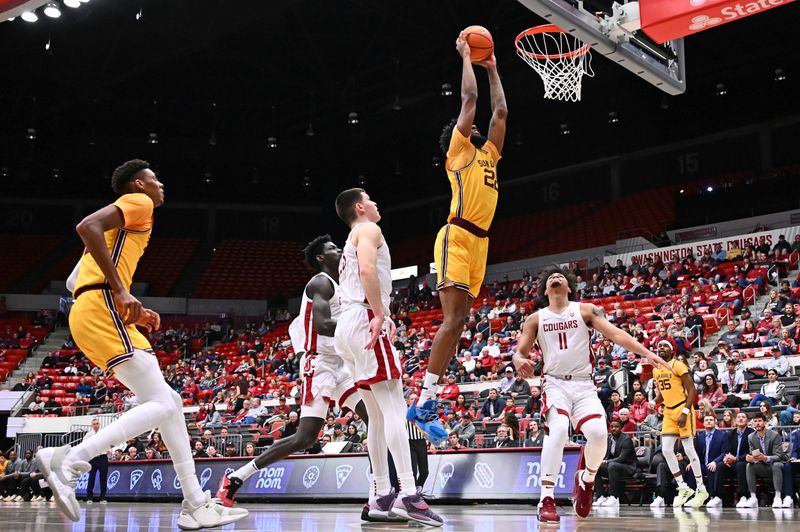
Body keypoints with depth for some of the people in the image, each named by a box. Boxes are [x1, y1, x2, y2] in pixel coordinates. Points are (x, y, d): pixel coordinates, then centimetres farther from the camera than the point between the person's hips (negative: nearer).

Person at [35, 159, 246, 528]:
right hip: (101, 308, -10)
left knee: (169, 401, 8)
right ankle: (68, 460, -22)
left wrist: (132, 312, 21)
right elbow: (87, 226, -17)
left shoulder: (126, 218, 31)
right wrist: (119, 290, -20)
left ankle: (196, 505, 6)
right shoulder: (138, 202, 4)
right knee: (160, 404, -15)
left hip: (89, 312, 10)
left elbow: (73, 282, 28)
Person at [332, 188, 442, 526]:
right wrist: (380, 314, -22)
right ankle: (409, 495, -24)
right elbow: (367, 269, -19)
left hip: (348, 326, 10)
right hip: (365, 320, -10)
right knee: (394, 408, -17)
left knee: (378, 415, 10)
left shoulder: (350, 242, 30)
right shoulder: (368, 229, 0)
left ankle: (382, 495, 10)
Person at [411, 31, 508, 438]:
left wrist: (492, 69, 33)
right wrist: (466, 56, 12)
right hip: (457, 238, -8)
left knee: (458, 321, 3)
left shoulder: (488, 153, 24)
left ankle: (427, 399, 4)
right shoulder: (459, 150, 4)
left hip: (479, 242, 8)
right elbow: (469, 97, 1)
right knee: (453, 319, -17)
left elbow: (500, 110, 29)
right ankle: (423, 400, -17)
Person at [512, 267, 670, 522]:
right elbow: (520, 352, 7)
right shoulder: (535, 319, 9)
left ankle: (587, 478, 12)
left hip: (584, 385, 1)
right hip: (555, 384, -1)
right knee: (558, 430, -29)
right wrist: (519, 361, -19)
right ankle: (546, 500, -25)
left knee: (598, 433, -21)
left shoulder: (585, 310, 6)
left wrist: (647, 353, -17)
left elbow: (615, 333, -3)